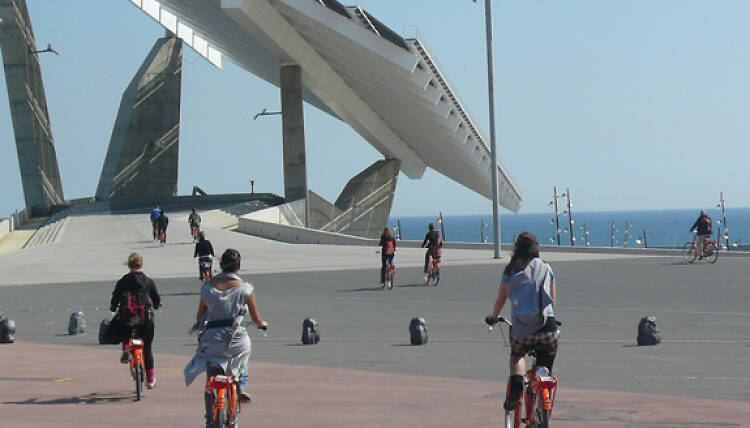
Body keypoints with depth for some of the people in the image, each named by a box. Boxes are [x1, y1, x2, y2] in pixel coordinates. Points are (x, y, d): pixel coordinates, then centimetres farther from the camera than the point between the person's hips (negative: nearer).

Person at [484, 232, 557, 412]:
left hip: (522, 328, 0)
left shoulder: (510, 271, 5)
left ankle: (517, 386, 2)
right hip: (547, 326, 0)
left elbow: (501, 298, 13)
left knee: (517, 356, 28)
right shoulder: (546, 269, 9)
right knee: (545, 367, 17)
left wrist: (493, 317, 31)